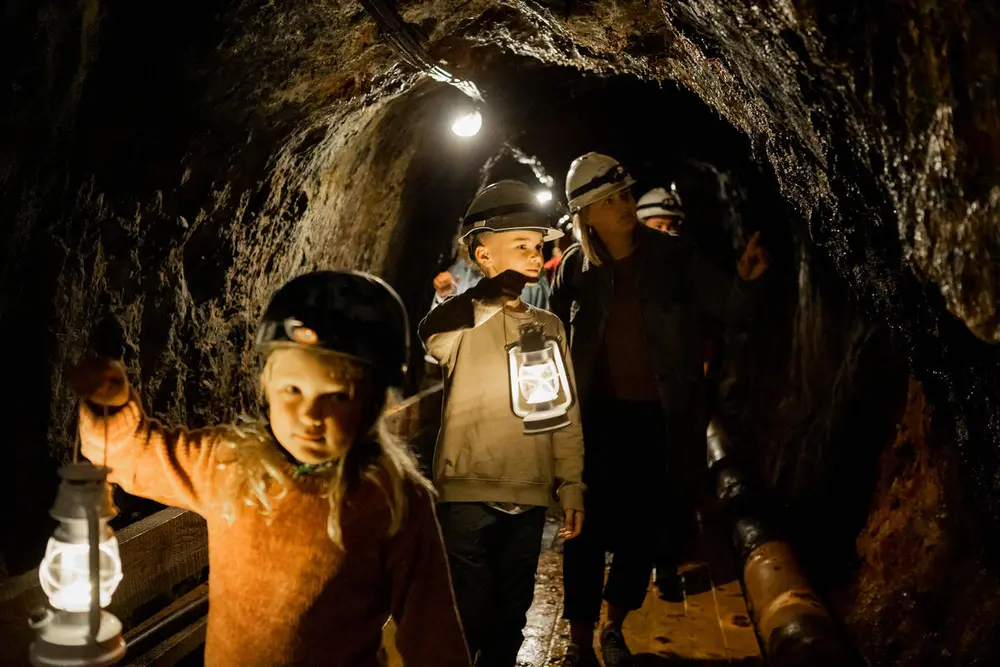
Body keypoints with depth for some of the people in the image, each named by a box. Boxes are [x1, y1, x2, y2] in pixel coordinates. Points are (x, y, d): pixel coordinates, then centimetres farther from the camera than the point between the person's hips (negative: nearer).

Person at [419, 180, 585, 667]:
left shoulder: (550, 327, 10)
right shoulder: (459, 321, -2)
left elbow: (566, 414, 12)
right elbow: (433, 334, -28)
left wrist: (571, 489, 8)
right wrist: (500, 286, -27)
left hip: (528, 500, 4)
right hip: (466, 496, -4)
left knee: (510, 620, 15)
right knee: (467, 620, 1)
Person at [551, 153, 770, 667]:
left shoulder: (672, 257, -5)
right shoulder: (575, 267, -2)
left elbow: (729, 310, -8)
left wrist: (743, 281, -27)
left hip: (660, 417, 1)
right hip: (599, 415, 0)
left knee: (644, 527, 11)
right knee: (589, 528, 0)